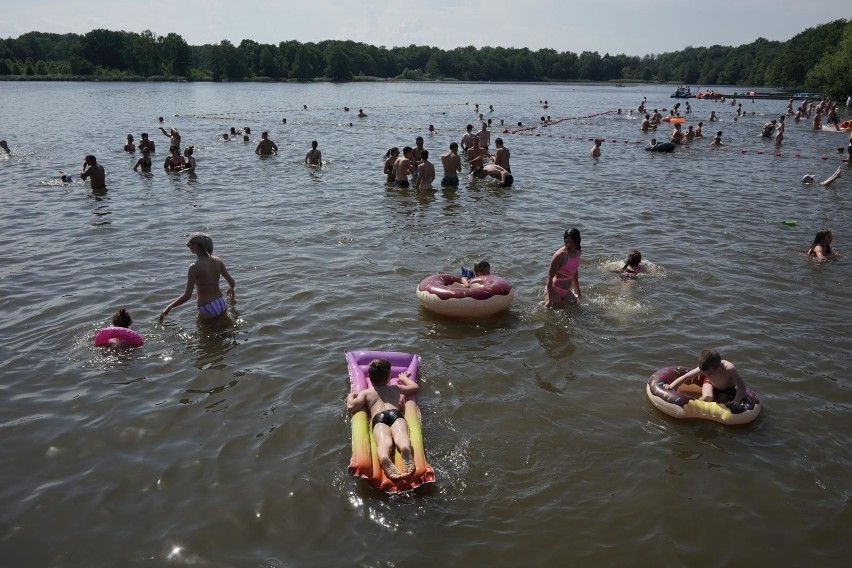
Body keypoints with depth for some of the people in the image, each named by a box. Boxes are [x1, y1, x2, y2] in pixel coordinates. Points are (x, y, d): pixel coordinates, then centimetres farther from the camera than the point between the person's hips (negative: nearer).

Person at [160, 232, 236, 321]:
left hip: (208, 310, -6)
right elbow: (231, 282, 6)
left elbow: (187, 296, -20)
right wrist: (230, 289, 30)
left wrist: (168, 308, -9)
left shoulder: (194, 267, -18)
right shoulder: (217, 261, -2)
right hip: (222, 304, 6)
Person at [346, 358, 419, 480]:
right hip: (396, 413, 1)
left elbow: (351, 407, 15)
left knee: (384, 441, -29)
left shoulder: (366, 393, 28)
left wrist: (350, 396, 37)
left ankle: (384, 458, -64)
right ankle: (406, 448, -65)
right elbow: (416, 387, 49)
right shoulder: (396, 388, 35)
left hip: (378, 417, -1)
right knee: (401, 436, -28)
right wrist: (404, 378, 67)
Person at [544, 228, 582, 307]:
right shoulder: (560, 255, -24)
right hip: (554, 290, -7)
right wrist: (550, 299, -22)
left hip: (566, 291, 7)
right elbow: (550, 277, -21)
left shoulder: (577, 253, -2)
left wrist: (577, 290, 23)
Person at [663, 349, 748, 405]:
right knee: (707, 398, -28)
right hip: (710, 383, 0)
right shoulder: (703, 368, -33)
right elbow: (685, 377, -28)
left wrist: (736, 401, -47)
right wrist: (671, 387, -41)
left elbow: (742, 386, -35)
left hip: (728, 390, 0)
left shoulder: (729, 369, -42)